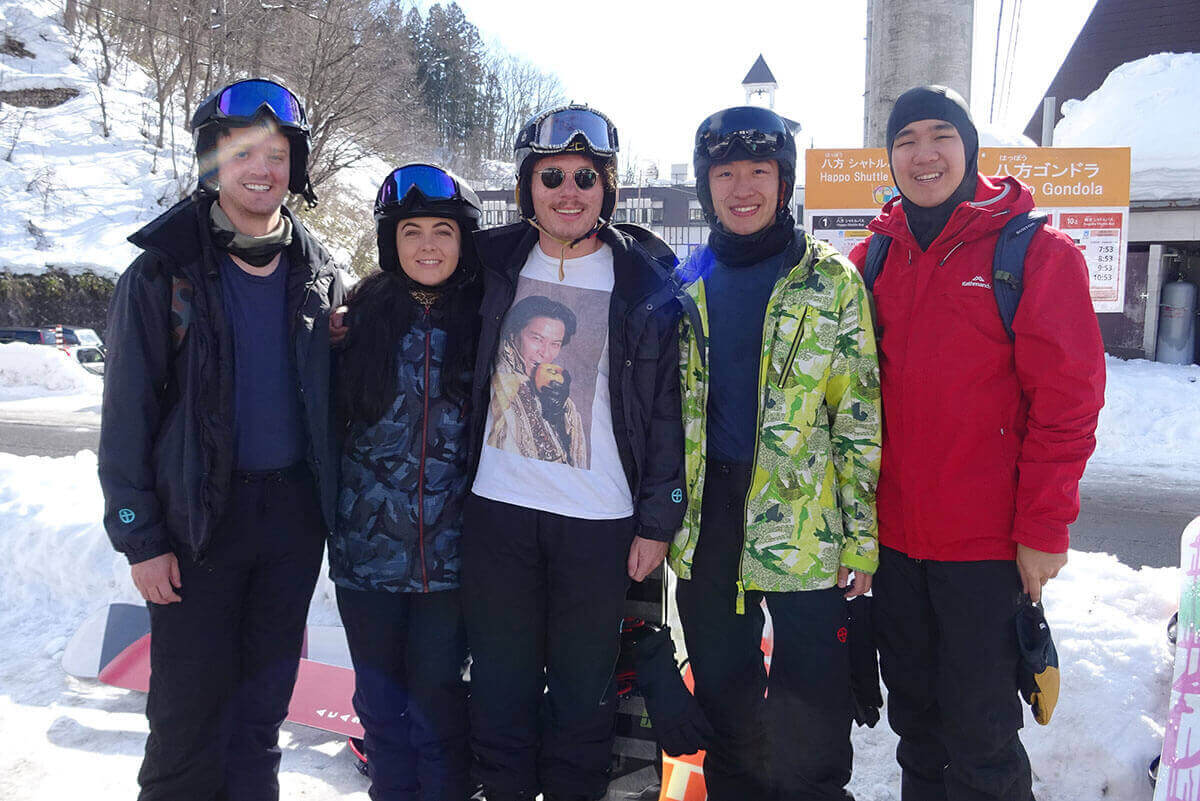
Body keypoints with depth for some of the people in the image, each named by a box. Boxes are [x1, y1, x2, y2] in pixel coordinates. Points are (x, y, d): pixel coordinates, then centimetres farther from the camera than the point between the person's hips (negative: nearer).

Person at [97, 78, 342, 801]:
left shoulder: (319, 273, 6)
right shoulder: (162, 273, -5)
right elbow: (127, 413, -6)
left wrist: (338, 508, 6)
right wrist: (139, 538, -9)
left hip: (295, 511, 3)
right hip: (201, 516, -3)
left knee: (266, 695, 15)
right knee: (191, 702, 3)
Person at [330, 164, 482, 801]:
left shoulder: (483, 319, -1)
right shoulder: (362, 314, 2)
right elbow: (331, 416, 7)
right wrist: (329, 507, 3)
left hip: (450, 546, -2)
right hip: (367, 542, 2)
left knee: (435, 688, 3)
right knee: (380, 690, 13)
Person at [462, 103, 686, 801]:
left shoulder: (644, 285, -3)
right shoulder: (492, 263, 4)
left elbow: (666, 410, -2)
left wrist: (657, 522, -4)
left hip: (600, 520, -2)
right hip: (497, 507, 2)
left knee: (584, 686, 10)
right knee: (500, 680, 13)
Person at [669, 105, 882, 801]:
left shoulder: (832, 281, -3)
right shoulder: (687, 285, 7)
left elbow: (859, 417, -4)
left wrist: (862, 536, -7)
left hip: (805, 531, -3)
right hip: (706, 525, 4)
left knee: (811, 718, 6)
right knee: (722, 695, 18)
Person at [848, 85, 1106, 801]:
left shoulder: (1036, 254, -6)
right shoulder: (872, 262, 7)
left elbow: (1067, 400, -9)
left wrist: (1045, 528, -12)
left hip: (988, 545, -4)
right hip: (893, 535, 5)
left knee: (978, 735, 4)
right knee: (914, 720, 18)